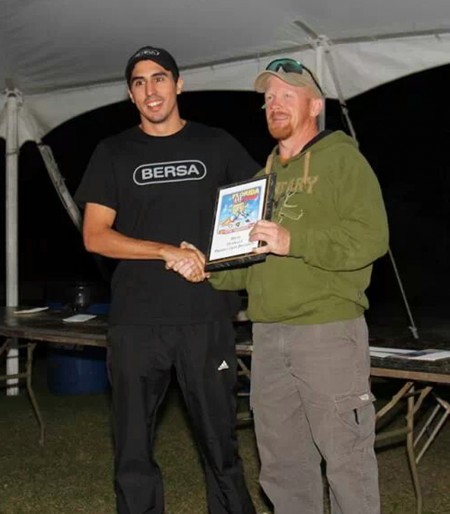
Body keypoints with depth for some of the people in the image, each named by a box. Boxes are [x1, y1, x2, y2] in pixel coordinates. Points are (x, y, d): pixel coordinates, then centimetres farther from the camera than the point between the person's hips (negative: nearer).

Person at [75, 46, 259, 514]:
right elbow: (94, 236, 0)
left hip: (206, 316, 0)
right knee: (133, 450, 5)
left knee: (220, 442, 6)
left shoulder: (216, 145, 10)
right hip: (137, 320, 0)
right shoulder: (113, 153, 8)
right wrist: (168, 251, -13)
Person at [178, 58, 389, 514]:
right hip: (268, 335, 7)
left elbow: (370, 236, -15)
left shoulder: (341, 158, 0)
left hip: (329, 329, -7)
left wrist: (294, 242, -22)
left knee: (345, 458, 0)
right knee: (281, 464, 14)